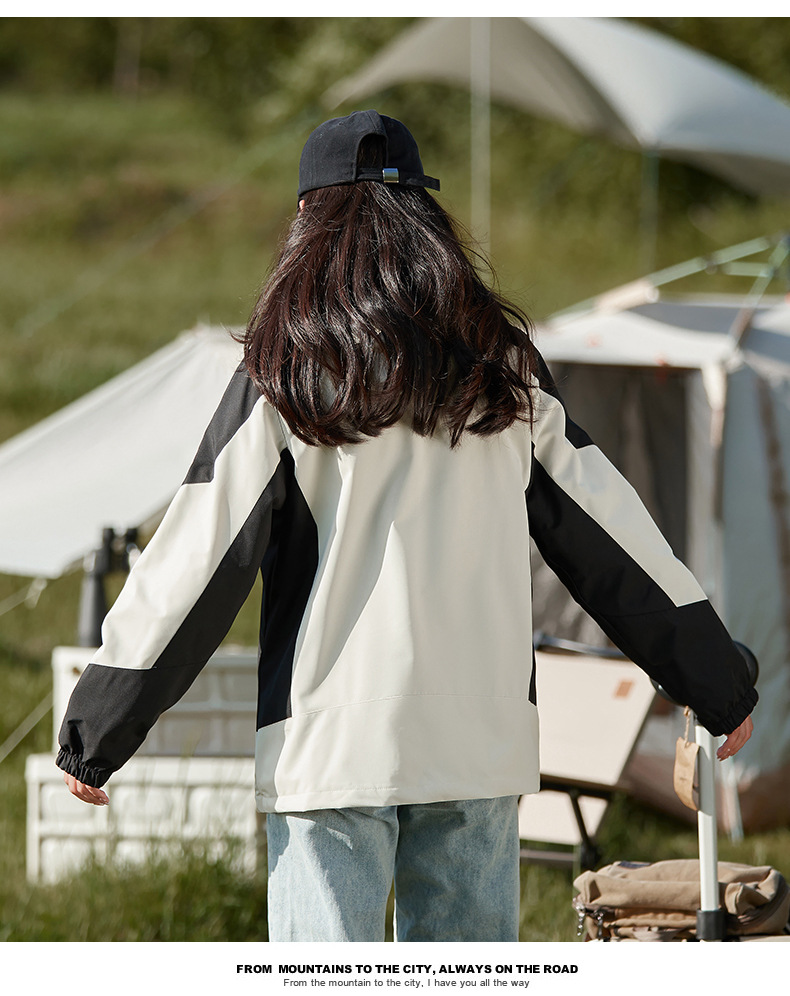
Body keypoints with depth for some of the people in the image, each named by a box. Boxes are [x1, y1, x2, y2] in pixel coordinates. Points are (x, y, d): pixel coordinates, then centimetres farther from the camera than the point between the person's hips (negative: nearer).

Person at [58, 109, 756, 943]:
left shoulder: (283, 381, -3)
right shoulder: (503, 368, 7)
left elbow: (195, 560, -3)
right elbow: (606, 530, 11)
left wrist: (93, 735, 3)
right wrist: (718, 683, 20)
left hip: (331, 741, -3)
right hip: (481, 742, 3)